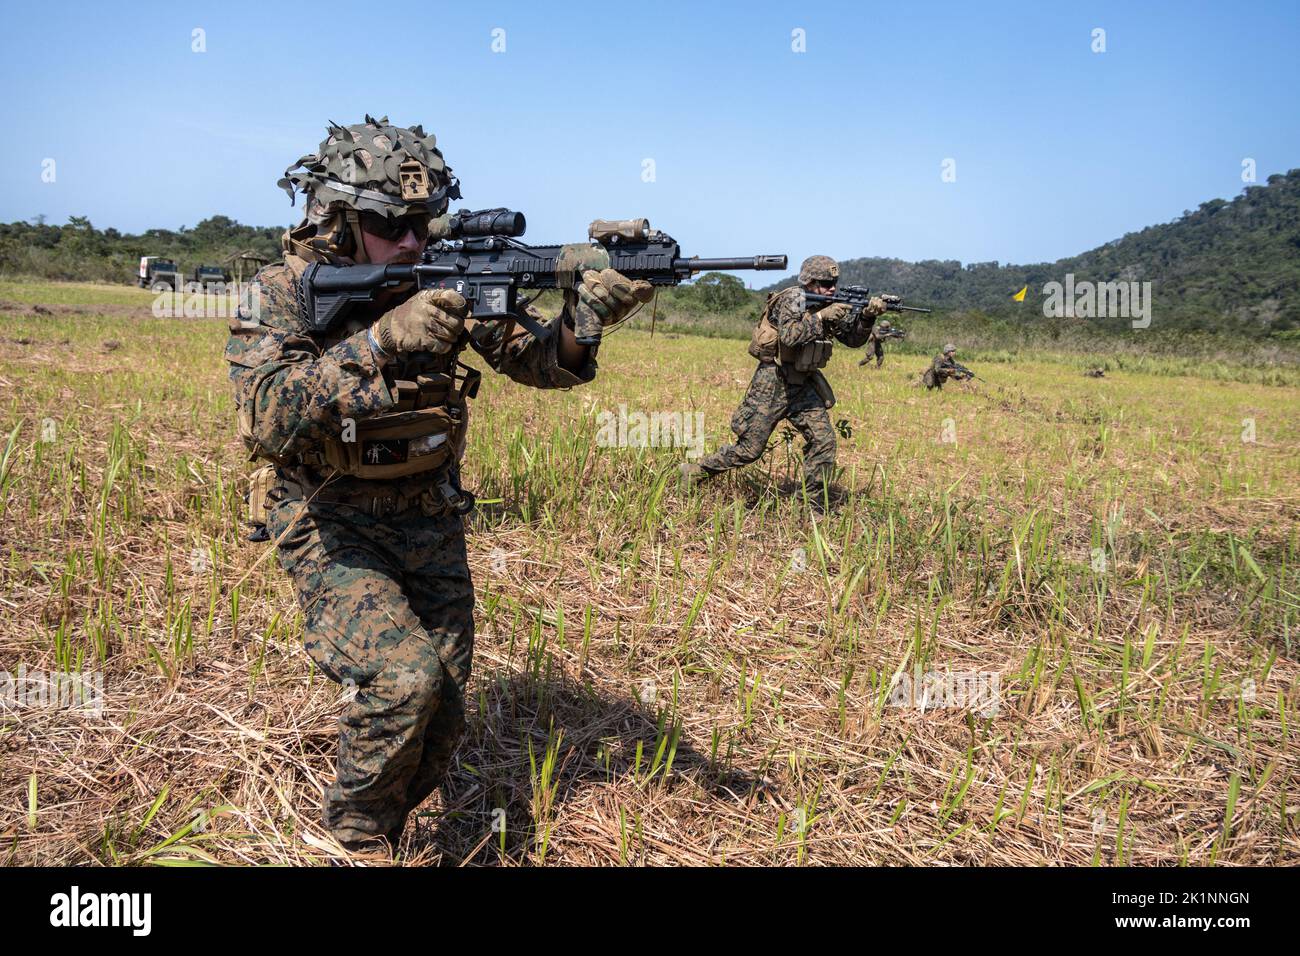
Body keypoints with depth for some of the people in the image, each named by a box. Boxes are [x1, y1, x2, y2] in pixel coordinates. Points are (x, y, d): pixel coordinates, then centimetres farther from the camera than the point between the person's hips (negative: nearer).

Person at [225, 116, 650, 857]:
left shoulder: (448, 281, -5)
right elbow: (268, 417, -30)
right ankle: (353, 839, 5)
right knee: (404, 677, -25)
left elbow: (541, 363, -6)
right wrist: (379, 342, -41)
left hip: (431, 523, 4)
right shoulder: (286, 292, -14)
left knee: (441, 720, 7)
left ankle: (380, 833, 36)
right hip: (333, 529, -4)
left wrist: (582, 318, -28)